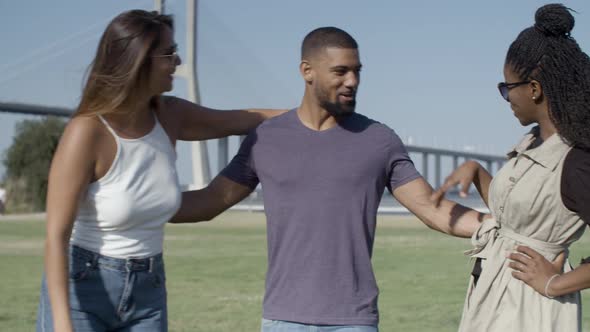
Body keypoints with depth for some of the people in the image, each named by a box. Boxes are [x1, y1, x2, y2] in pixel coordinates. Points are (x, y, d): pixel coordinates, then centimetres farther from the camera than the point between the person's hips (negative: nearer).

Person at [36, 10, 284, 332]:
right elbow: (56, 236, -23)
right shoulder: (85, 133, -22)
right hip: (81, 292, -6)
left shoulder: (168, 115, -3)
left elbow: (242, 120, 15)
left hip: (145, 294, 6)